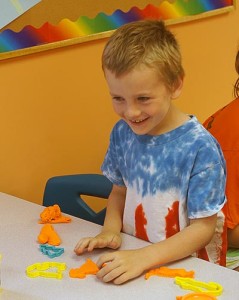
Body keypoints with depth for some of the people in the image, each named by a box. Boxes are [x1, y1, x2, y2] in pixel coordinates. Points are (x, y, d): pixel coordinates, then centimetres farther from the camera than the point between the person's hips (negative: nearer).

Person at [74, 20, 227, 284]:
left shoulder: (200, 148, -15)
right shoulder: (121, 133, 0)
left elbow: (203, 226, -11)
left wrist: (143, 258, -20)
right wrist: (110, 230, -5)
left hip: (187, 263, -4)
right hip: (130, 257, 5)